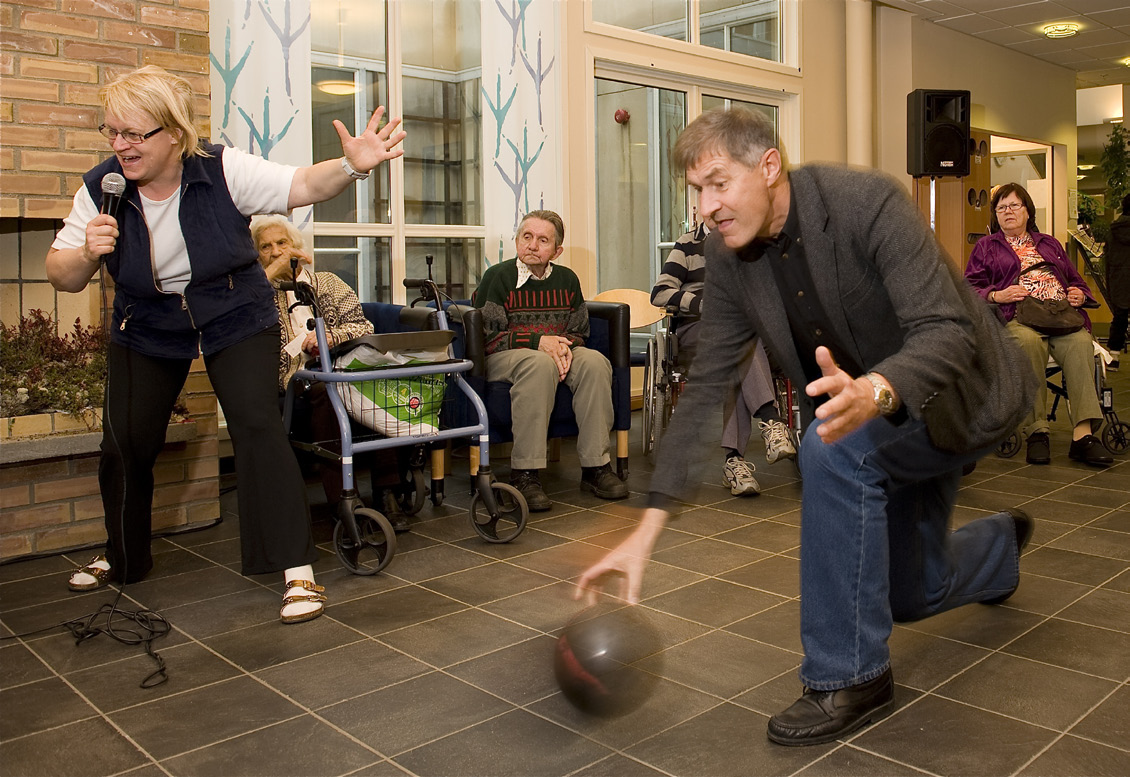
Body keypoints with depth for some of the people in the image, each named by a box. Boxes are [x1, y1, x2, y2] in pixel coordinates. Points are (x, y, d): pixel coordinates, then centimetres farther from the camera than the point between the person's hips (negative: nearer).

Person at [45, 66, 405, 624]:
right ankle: (122, 559, 32)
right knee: (124, 442, 5)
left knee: (257, 425, -20)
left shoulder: (223, 170, -19)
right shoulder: (100, 189, -12)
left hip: (236, 320, -3)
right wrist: (87, 252, -30)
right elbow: (61, 277, -6)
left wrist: (351, 166, -47)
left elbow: (302, 186, -26)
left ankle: (297, 569, -15)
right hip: (146, 330, 3)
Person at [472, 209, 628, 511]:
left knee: (595, 362, -24)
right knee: (540, 363, -37)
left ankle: (595, 466, -20)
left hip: (557, 353, 5)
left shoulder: (567, 279, 9)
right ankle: (524, 474, -36)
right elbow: (485, 335, -10)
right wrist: (538, 342, -18)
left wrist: (565, 347, -10)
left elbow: (579, 332, 15)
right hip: (502, 358, -5)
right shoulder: (498, 276, -5)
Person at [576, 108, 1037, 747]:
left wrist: (874, 392, -58)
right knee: (909, 594, 18)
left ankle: (852, 677, -17)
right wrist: (649, 526, -18)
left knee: (834, 449, -35)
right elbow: (706, 387, -12)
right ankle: (1000, 544, 55)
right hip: (872, 422, 6)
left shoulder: (870, 203, -29)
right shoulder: (729, 257, -12)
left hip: (963, 388, -6)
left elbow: (948, 333, -34)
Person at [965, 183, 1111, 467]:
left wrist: (1079, 295, 8)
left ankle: (1083, 434, -42)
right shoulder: (986, 246, 24)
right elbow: (970, 288, 11)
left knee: (1081, 343, -33)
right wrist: (997, 295, -9)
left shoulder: (1050, 244, 34)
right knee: (1029, 341, -40)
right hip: (1017, 316, -3)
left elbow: (1077, 282, 33)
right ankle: (1036, 431, -37)